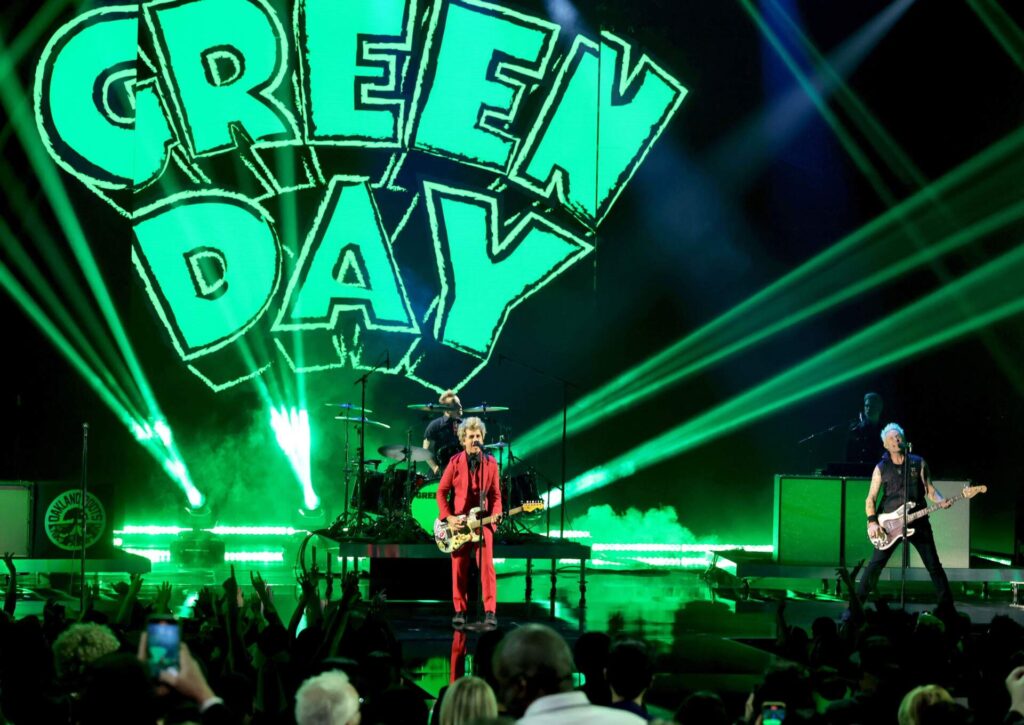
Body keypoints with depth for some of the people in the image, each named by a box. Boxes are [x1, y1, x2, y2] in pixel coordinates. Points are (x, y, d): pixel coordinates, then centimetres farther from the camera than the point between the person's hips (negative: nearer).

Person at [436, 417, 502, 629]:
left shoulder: (490, 462, 5)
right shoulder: (455, 462, 1)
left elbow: (495, 493, 8)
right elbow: (442, 491, 3)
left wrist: (495, 513, -10)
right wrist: (448, 518, -7)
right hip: (458, 522, 0)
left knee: (486, 566, -10)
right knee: (459, 569, 3)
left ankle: (490, 612, -11)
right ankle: (460, 611, 11)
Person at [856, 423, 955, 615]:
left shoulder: (918, 463, 6)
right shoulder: (881, 468, 3)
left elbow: (930, 490, 9)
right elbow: (871, 498, 1)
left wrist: (941, 502, -13)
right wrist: (872, 522, -13)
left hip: (917, 522, 1)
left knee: (934, 565, 1)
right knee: (875, 565, -7)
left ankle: (946, 607, 9)